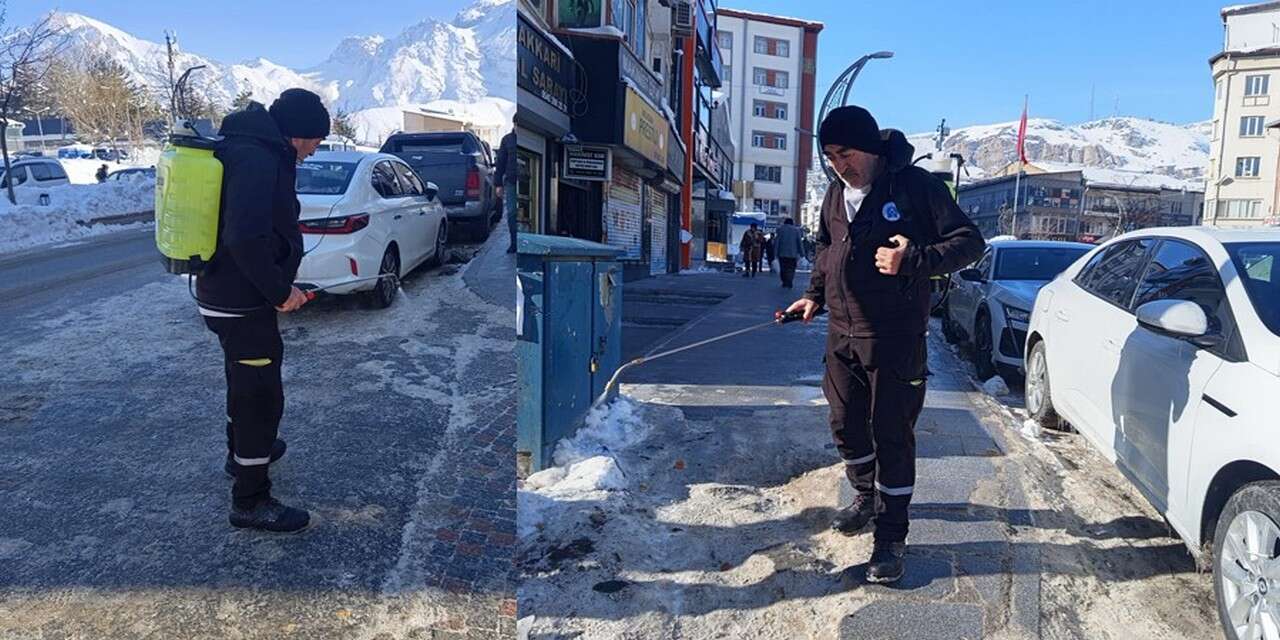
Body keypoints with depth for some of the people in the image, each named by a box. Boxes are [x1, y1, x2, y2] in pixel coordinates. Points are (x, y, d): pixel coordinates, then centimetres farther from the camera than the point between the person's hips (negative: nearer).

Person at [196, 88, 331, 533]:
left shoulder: (251, 149, 12)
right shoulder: (257, 159, -22)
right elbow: (246, 239, -31)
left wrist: (278, 284, 14)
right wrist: (280, 290, -20)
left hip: (224, 294, 11)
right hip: (241, 302, -11)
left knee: (245, 382, 28)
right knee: (262, 395, -1)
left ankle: (242, 452, 49)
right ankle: (250, 502, 9)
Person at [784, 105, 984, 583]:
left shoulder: (915, 185, -10)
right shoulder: (836, 195, 10)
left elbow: (969, 241, -11)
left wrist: (913, 261, -25)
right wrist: (816, 295, 11)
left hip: (894, 339, -6)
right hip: (842, 334, 7)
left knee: (892, 435, -2)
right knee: (846, 426, 16)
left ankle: (891, 536, 10)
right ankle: (866, 498, 40)